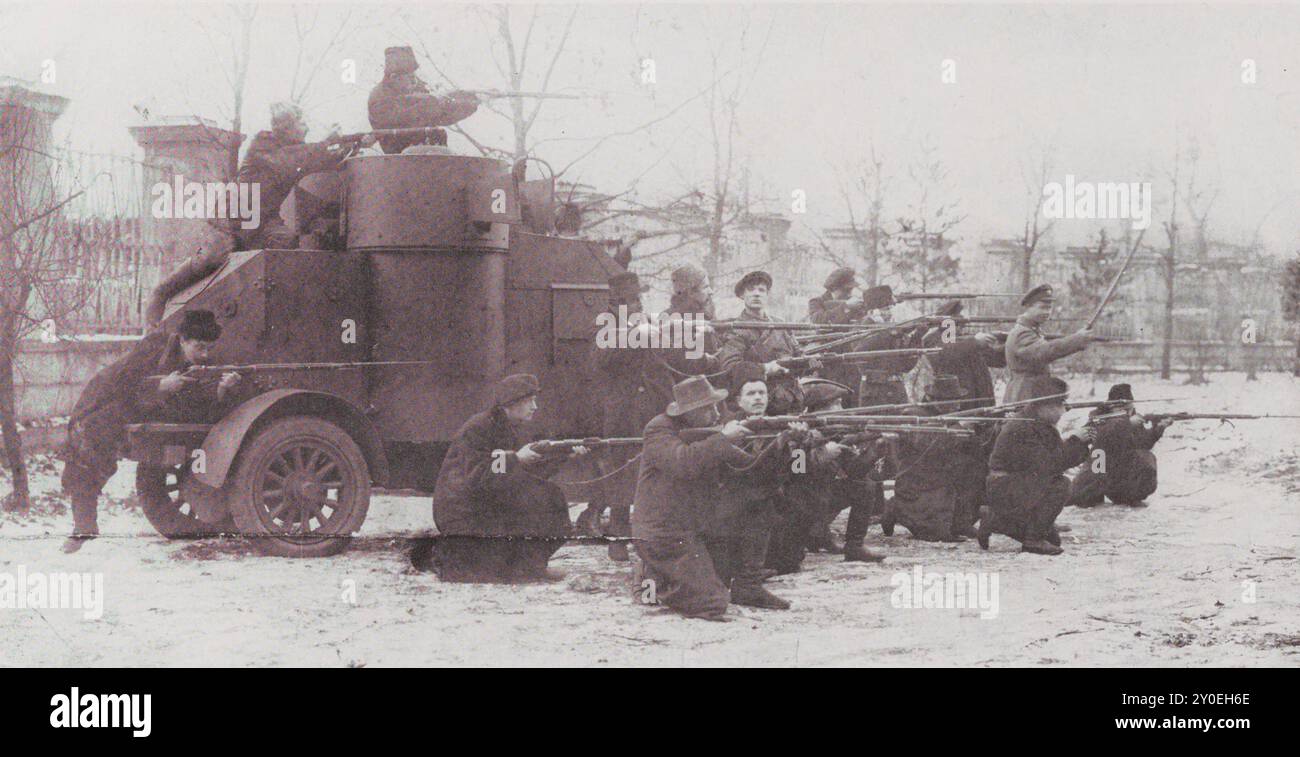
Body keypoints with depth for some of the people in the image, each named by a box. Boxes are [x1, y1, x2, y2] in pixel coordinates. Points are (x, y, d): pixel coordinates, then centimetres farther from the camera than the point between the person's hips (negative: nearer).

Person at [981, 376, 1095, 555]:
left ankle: (994, 520, 20)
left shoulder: (1044, 427, 8)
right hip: (1004, 492, -10)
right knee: (1059, 485, -27)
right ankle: (1034, 540, -18)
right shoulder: (1021, 429, -22)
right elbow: (1048, 466, -28)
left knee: (1053, 539, 12)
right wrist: (1075, 441, -23)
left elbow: (1065, 458, 6)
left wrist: (1083, 442, -10)